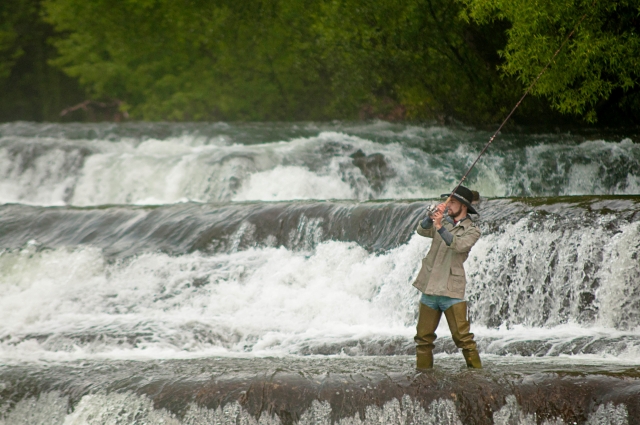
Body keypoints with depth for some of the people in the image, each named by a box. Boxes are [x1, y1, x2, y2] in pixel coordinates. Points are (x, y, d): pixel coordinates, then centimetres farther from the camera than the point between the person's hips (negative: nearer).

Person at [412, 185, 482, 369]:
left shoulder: (472, 230, 0)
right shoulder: (443, 221, 15)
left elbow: (458, 245, -19)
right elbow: (422, 230, -2)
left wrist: (440, 228, -31)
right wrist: (433, 217, -21)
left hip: (451, 290, -5)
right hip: (429, 288, 5)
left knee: (462, 336, -9)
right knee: (423, 337, 6)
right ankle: (423, 371, 14)